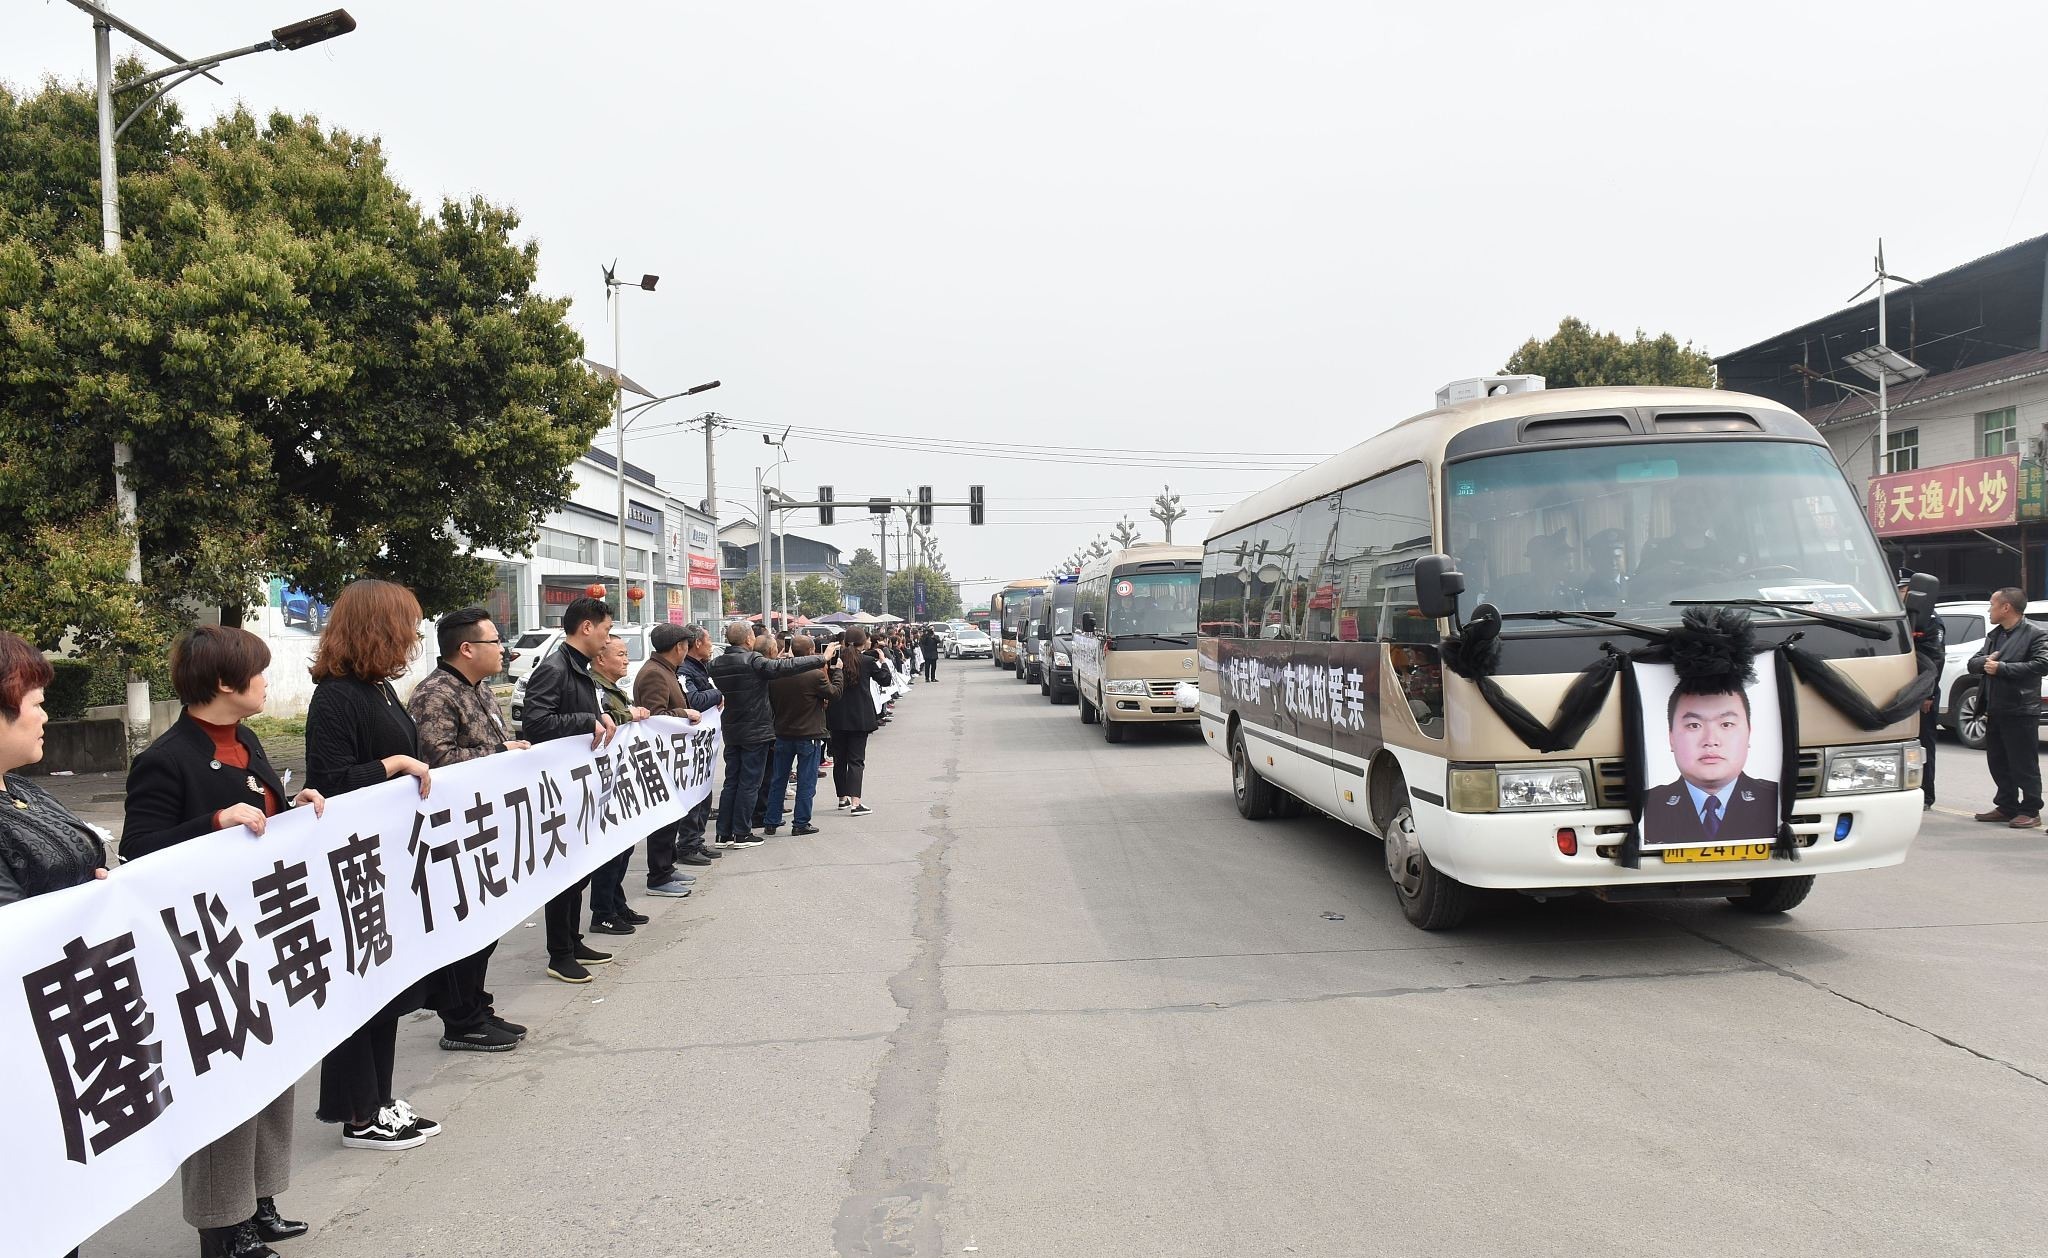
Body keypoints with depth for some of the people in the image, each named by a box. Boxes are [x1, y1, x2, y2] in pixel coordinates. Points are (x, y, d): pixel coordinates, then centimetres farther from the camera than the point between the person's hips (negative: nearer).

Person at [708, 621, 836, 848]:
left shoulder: (716, 664, 4)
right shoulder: (753, 661, -17)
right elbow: (785, 667, -24)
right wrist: (823, 658, -20)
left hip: (731, 733, 7)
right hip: (755, 733, -7)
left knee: (731, 782, 13)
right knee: (749, 784, 0)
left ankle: (724, 833, 14)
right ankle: (741, 834, 3)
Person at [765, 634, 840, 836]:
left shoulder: (777, 675, -5)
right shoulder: (816, 675, -19)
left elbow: (771, 701, 7)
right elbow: (835, 692, -5)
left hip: (782, 734, 5)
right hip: (809, 735, -4)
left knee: (778, 779, 15)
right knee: (806, 782, 6)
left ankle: (772, 821, 20)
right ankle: (800, 823, 8)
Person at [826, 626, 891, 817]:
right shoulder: (868, 661, -8)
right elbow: (886, 679, 3)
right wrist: (882, 661, 16)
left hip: (837, 717, 3)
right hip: (860, 717, -3)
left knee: (839, 758, 15)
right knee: (856, 759, -3)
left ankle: (842, 797, 28)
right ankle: (855, 803, -15)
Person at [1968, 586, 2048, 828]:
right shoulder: (1993, 635, 18)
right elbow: (1973, 663, 14)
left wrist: (2001, 668, -20)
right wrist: (1984, 662, -10)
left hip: (2021, 711, -8)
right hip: (1995, 711, 8)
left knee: (2024, 765, -2)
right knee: (1998, 763, 13)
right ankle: (2006, 807, 22)